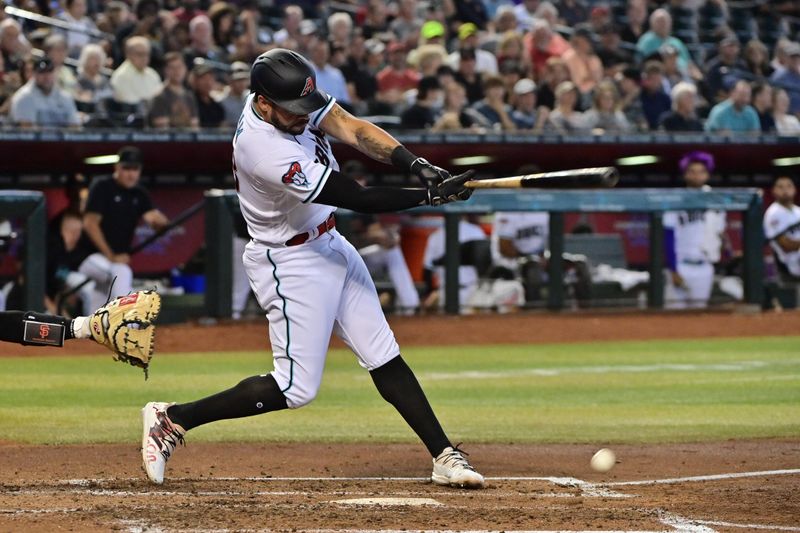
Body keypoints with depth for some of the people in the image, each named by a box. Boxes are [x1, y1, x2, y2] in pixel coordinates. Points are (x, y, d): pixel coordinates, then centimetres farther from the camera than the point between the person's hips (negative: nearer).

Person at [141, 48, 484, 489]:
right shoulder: (265, 150, -33)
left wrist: (417, 165, -25)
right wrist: (431, 196, -27)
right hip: (290, 263, -9)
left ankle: (444, 457, 10)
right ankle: (172, 419, 2)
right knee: (296, 388, -6)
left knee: (384, 357, 8)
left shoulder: (294, 100, -9)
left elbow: (353, 130, -10)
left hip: (328, 245, 9)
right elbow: (357, 198, -29)